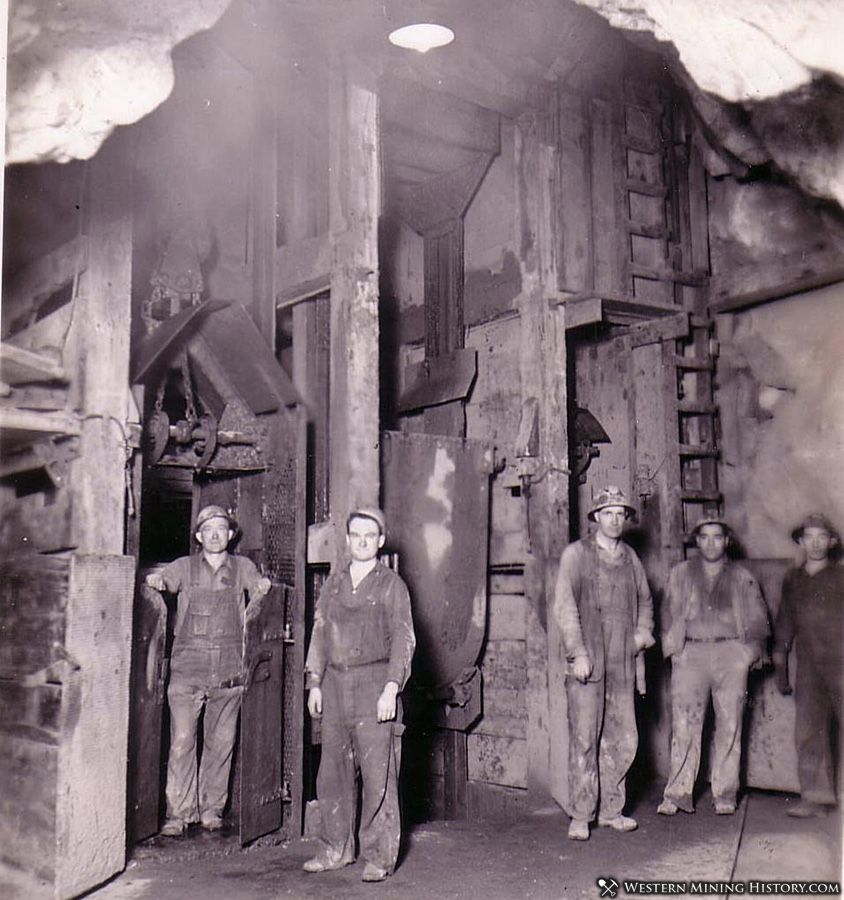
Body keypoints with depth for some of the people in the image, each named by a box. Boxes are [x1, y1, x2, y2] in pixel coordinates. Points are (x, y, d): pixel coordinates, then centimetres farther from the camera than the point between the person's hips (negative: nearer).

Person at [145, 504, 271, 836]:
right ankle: (177, 812, 3)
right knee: (181, 741, -5)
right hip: (187, 668, -1)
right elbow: (165, 579, -6)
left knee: (221, 742, 6)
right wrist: (156, 580, -28)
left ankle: (211, 808, 19)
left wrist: (262, 585, -19)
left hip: (228, 670, 1)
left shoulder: (241, 567, 12)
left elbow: (256, 585, 4)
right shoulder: (185, 567, 8)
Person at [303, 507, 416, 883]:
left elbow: (403, 640, -3)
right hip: (335, 684, 4)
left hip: (374, 683, -4)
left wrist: (390, 688, -12)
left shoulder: (392, 585, 2)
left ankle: (379, 856, 4)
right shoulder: (333, 584, 15)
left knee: (378, 774, -4)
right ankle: (337, 848, 21)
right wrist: (314, 683, 9)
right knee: (333, 771, 8)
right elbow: (320, 634, 17)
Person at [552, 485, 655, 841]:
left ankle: (610, 809, 20)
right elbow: (564, 606, -5)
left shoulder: (630, 557, 16)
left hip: (622, 664, 5)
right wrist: (578, 653, -13)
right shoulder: (575, 554, 1)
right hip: (586, 661, -5)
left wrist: (642, 633, 9)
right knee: (584, 739, -4)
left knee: (624, 739, 6)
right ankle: (580, 817, 3)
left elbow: (645, 601, 28)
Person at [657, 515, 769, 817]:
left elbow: (757, 618, 14)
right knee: (684, 725, -5)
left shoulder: (742, 577, 14)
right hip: (690, 654, 0)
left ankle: (725, 795, 11)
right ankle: (677, 794, -1)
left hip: (731, 654, 0)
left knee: (730, 726, 1)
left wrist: (752, 650, 2)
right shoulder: (680, 574, 15)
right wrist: (672, 648, 2)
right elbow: (669, 613, 14)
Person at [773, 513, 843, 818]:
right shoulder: (792, 580, 15)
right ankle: (816, 797, 5)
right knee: (808, 732, 0)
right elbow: (784, 624, 19)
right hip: (807, 666, 3)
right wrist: (780, 669, 18)